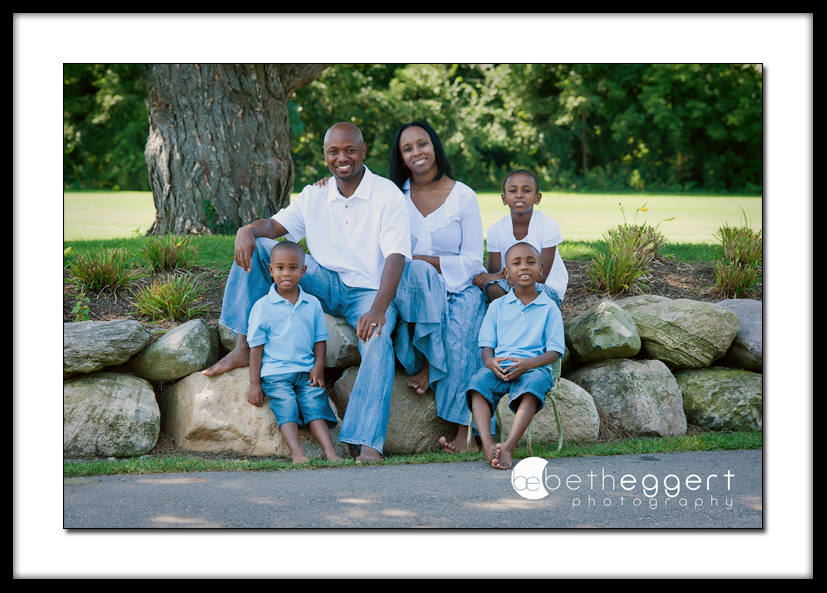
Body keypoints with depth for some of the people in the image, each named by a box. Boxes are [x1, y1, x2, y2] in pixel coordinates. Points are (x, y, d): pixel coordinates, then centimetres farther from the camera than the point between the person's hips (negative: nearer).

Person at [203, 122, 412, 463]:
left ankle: (368, 443, -44)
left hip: (369, 292, -5)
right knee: (257, 247, -9)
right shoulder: (314, 197, 10)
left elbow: (395, 256, -18)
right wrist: (248, 230, -20)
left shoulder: (387, 195, -8)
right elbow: (277, 224, 7)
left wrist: (378, 309, -34)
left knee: (377, 339, -38)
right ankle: (243, 348, -11)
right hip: (326, 284, 5)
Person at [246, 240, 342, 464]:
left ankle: (330, 452, -26)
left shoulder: (312, 304, 10)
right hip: (275, 372, -2)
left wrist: (319, 366, -1)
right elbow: (256, 345, 2)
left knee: (316, 406, -16)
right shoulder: (263, 306, 1)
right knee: (286, 408, -21)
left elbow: (320, 338, 15)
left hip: (306, 371, 2)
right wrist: (254, 383, -1)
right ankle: (297, 453, -36)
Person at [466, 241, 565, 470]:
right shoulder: (497, 306, 18)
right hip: (499, 366, 2)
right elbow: (487, 346, 13)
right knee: (478, 382, -31)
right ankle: (487, 443, -46)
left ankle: (509, 446, -51)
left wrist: (528, 363, -18)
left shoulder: (549, 308, 10)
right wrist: (490, 361, -13)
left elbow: (554, 352, 2)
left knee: (532, 386, -37)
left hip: (534, 367, -2)